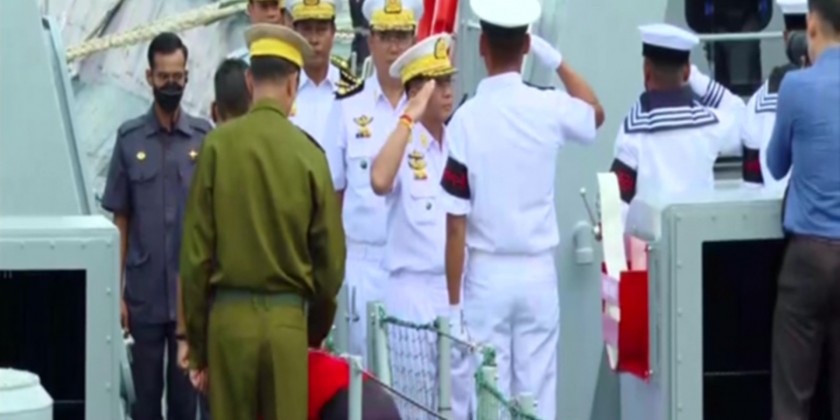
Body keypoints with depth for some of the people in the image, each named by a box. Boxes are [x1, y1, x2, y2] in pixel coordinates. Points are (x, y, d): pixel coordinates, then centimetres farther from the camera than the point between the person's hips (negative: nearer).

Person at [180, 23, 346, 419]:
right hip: (287, 319, 0)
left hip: (229, 316, 0)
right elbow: (330, 256, 2)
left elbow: (196, 249, -2)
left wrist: (196, 339, 8)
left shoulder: (218, 144, -5)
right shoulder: (308, 152, -4)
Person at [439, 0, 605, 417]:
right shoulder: (550, 108, -4)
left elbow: (456, 223, -11)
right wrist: (556, 60, 21)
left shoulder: (466, 119, -13)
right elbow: (596, 113, 22)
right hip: (539, 272, 3)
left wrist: (453, 299, -4)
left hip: (487, 274, -2)